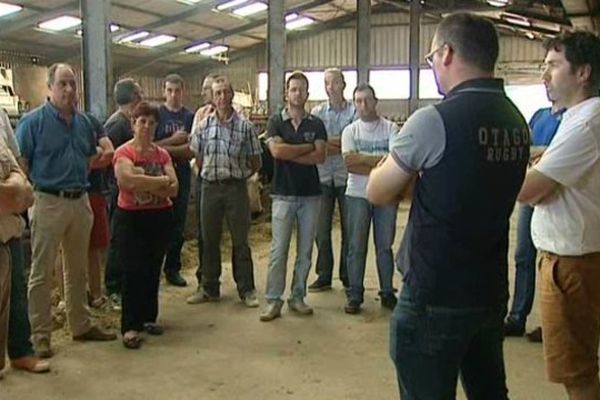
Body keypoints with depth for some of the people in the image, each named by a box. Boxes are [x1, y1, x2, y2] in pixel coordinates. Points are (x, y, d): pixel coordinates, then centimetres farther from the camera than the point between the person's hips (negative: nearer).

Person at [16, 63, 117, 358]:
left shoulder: (84, 122, 10)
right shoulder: (33, 121, -7)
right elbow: (19, 164, -8)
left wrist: (80, 183, 11)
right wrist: (30, 194, -12)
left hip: (80, 201, 6)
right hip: (48, 202, -6)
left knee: (78, 270, 15)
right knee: (41, 273, 2)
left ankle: (81, 325, 27)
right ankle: (40, 335, 12)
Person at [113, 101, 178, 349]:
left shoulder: (162, 154, 8)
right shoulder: (124, 152, -6)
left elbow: (173, 189, -3)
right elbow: (128, 179, -25)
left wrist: (143, 183, -17)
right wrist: (160, 182, -14)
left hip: (161, 217, 5)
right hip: (130, 218, -5)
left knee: (153, 270, 12)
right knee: (133, 271, -5)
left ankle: (148, 318, 25)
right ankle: (130, 326, 2)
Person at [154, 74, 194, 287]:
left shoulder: (190, 117, 7)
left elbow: (192, 150, -3)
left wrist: (166, 149, -12)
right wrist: (173, 140, -14)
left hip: (182, 176, 2)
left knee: (178, 225, 7)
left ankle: (173, 268, 17)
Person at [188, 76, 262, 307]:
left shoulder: (245, 127, -2)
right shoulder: (204, 126, 5)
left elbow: (256, 163, 2)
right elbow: (198, 159, 12)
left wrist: (238, 175, 2)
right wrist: (211, 174, 5)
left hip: (236, 188, -2)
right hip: (210, 187, 3)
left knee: (240, 241, 4)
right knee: (209, 240, 10)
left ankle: (246, 290, 14)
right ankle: (209, 289, 23)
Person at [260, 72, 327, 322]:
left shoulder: (316, 124, 7)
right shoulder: (276, 121, 2)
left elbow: (320, 157, -7)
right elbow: (276, 151, -16)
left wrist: (289, 154, -11)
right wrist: (307, 147, -8)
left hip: (311, 194, 2)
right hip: (283, 194, -2)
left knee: (305, 250, 7)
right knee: (278, 250, -2)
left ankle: (298, 297, 18)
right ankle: (273, 301, 5)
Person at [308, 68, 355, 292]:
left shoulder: (354, 112, -1)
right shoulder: (317, 112, 6)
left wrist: (327, 143, -11)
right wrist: (339, 144, -12)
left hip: (346, 176, -2)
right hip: (323, 176, 2)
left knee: (349, 230, 6)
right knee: (322, 229, 6)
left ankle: (348, 276, 19)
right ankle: (324, 276, 18)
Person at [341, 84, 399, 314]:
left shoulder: (390, 129, 2)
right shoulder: (350, 130, 5)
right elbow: (349, 162, -10)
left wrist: (362, 159, -14)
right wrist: (379, 163, -15)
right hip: (358, 195, 0)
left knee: (385, 246, 8)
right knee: (356, 247, 4)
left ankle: (387, 293, 19)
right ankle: (354, 295, 12)